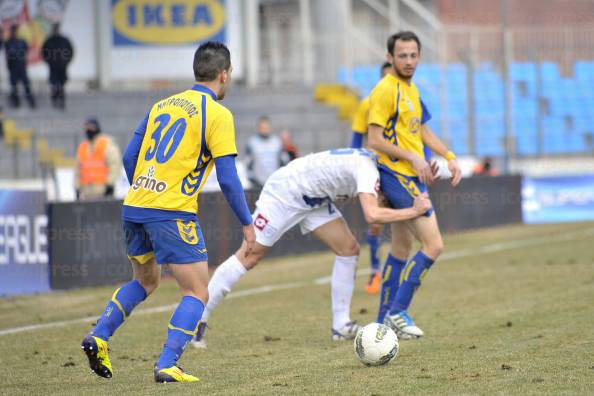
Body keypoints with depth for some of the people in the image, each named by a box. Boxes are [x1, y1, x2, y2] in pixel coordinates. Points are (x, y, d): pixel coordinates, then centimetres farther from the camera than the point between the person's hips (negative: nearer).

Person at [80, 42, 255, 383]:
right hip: (173, 214, -7)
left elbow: (129, 158, 15)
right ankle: (167, 366, -13)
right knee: (197, 294, 1)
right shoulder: (218, 114, -5)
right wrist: (247, 224, 1)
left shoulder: (163, 105, 15)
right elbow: (228, 179, -9)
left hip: (134, 209, 7)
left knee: (146, 281, 27)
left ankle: (99, 336, 12)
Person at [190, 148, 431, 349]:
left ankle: (341, 325, 3)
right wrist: (414, 212, -31)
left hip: (314, 201, 9)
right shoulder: (367, 168, -27)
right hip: (284, 193, -9)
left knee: (349, 249, -2)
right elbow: (372, 215, -41)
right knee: (249, 256, -8)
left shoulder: (369, 162, 1)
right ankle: (198, 318, -1)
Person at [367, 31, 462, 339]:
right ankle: (398, 312, -10)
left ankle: (385, 319, 21)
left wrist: (449, 157, 12)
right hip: (398, 176, -10)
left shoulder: (411, 89, 15)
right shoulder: (385, 90, -14)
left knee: (401, 248, 15)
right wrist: (412, 157, -21)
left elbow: (422, 130, 24)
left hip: (412, 177, 10)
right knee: (433, 245, -14)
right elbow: (375, 140, -18)